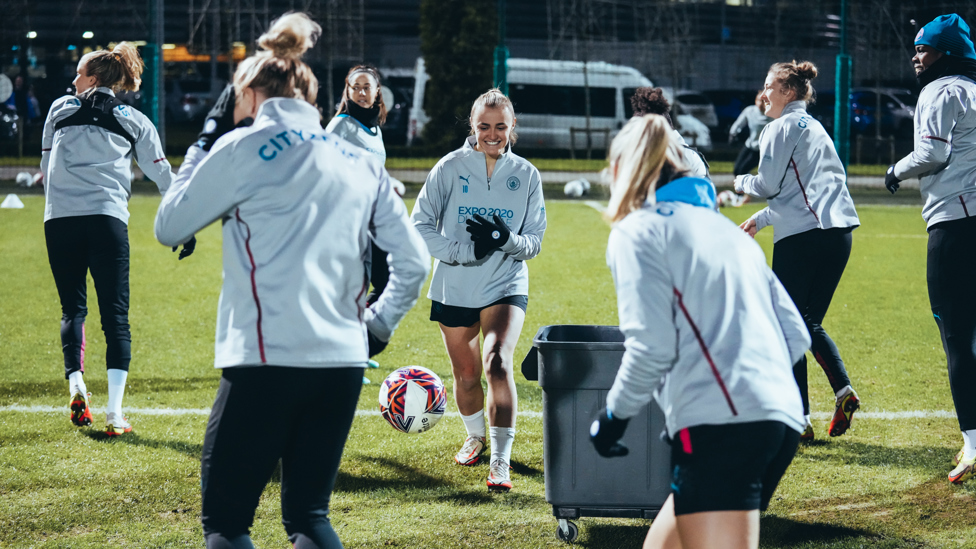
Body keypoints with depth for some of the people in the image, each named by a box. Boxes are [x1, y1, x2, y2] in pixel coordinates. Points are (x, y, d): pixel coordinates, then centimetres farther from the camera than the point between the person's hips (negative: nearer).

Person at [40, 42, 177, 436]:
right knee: (115, 314, 0)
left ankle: (75, 382, -11)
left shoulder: (60, 108, 16)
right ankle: (114, 413, -10)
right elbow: (162, 175, 14)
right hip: (107, 218, -1)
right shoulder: (134, 120, 14)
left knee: (72, 308, 13)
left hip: (59, 219, 1)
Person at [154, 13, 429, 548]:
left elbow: (168, 228, 6)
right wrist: (377, 325, 24)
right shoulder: (361, 162, 13)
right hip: (343, 364, 5)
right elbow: (414, 261, 13)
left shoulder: (243, 148, -3)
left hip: (265, 361, -5)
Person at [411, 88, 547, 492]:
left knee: (498, 362, -23)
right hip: (454, 288, 1)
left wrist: (507, 239, -19)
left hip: (506, 285, -1)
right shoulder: (450, 168, -5)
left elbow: (534, 242, 4)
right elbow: (421, 227, -6)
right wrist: (467, 250, -18)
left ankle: (500, 462, -20)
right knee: (467, 375, 12)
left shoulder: (526, 175, 0)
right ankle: (475, 437, 43)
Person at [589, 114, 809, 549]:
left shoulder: (636, 231, 4)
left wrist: (614, 415, 7)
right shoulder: (725, 228, 26)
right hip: (781, 420, 8)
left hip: (721, 425, -8)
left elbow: (651, 345, -8)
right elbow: (796, 336, 20)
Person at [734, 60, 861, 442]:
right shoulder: (814, 128, 24)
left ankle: (799, 419, -4)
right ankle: (842, 389, -6)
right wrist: (760, 219, 30)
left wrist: (741, 182, 14)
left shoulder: (782, 128, -2)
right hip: (838, 230, 8)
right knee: (810, 323, 15)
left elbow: (768, 185, -7)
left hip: (802, 235, -8)